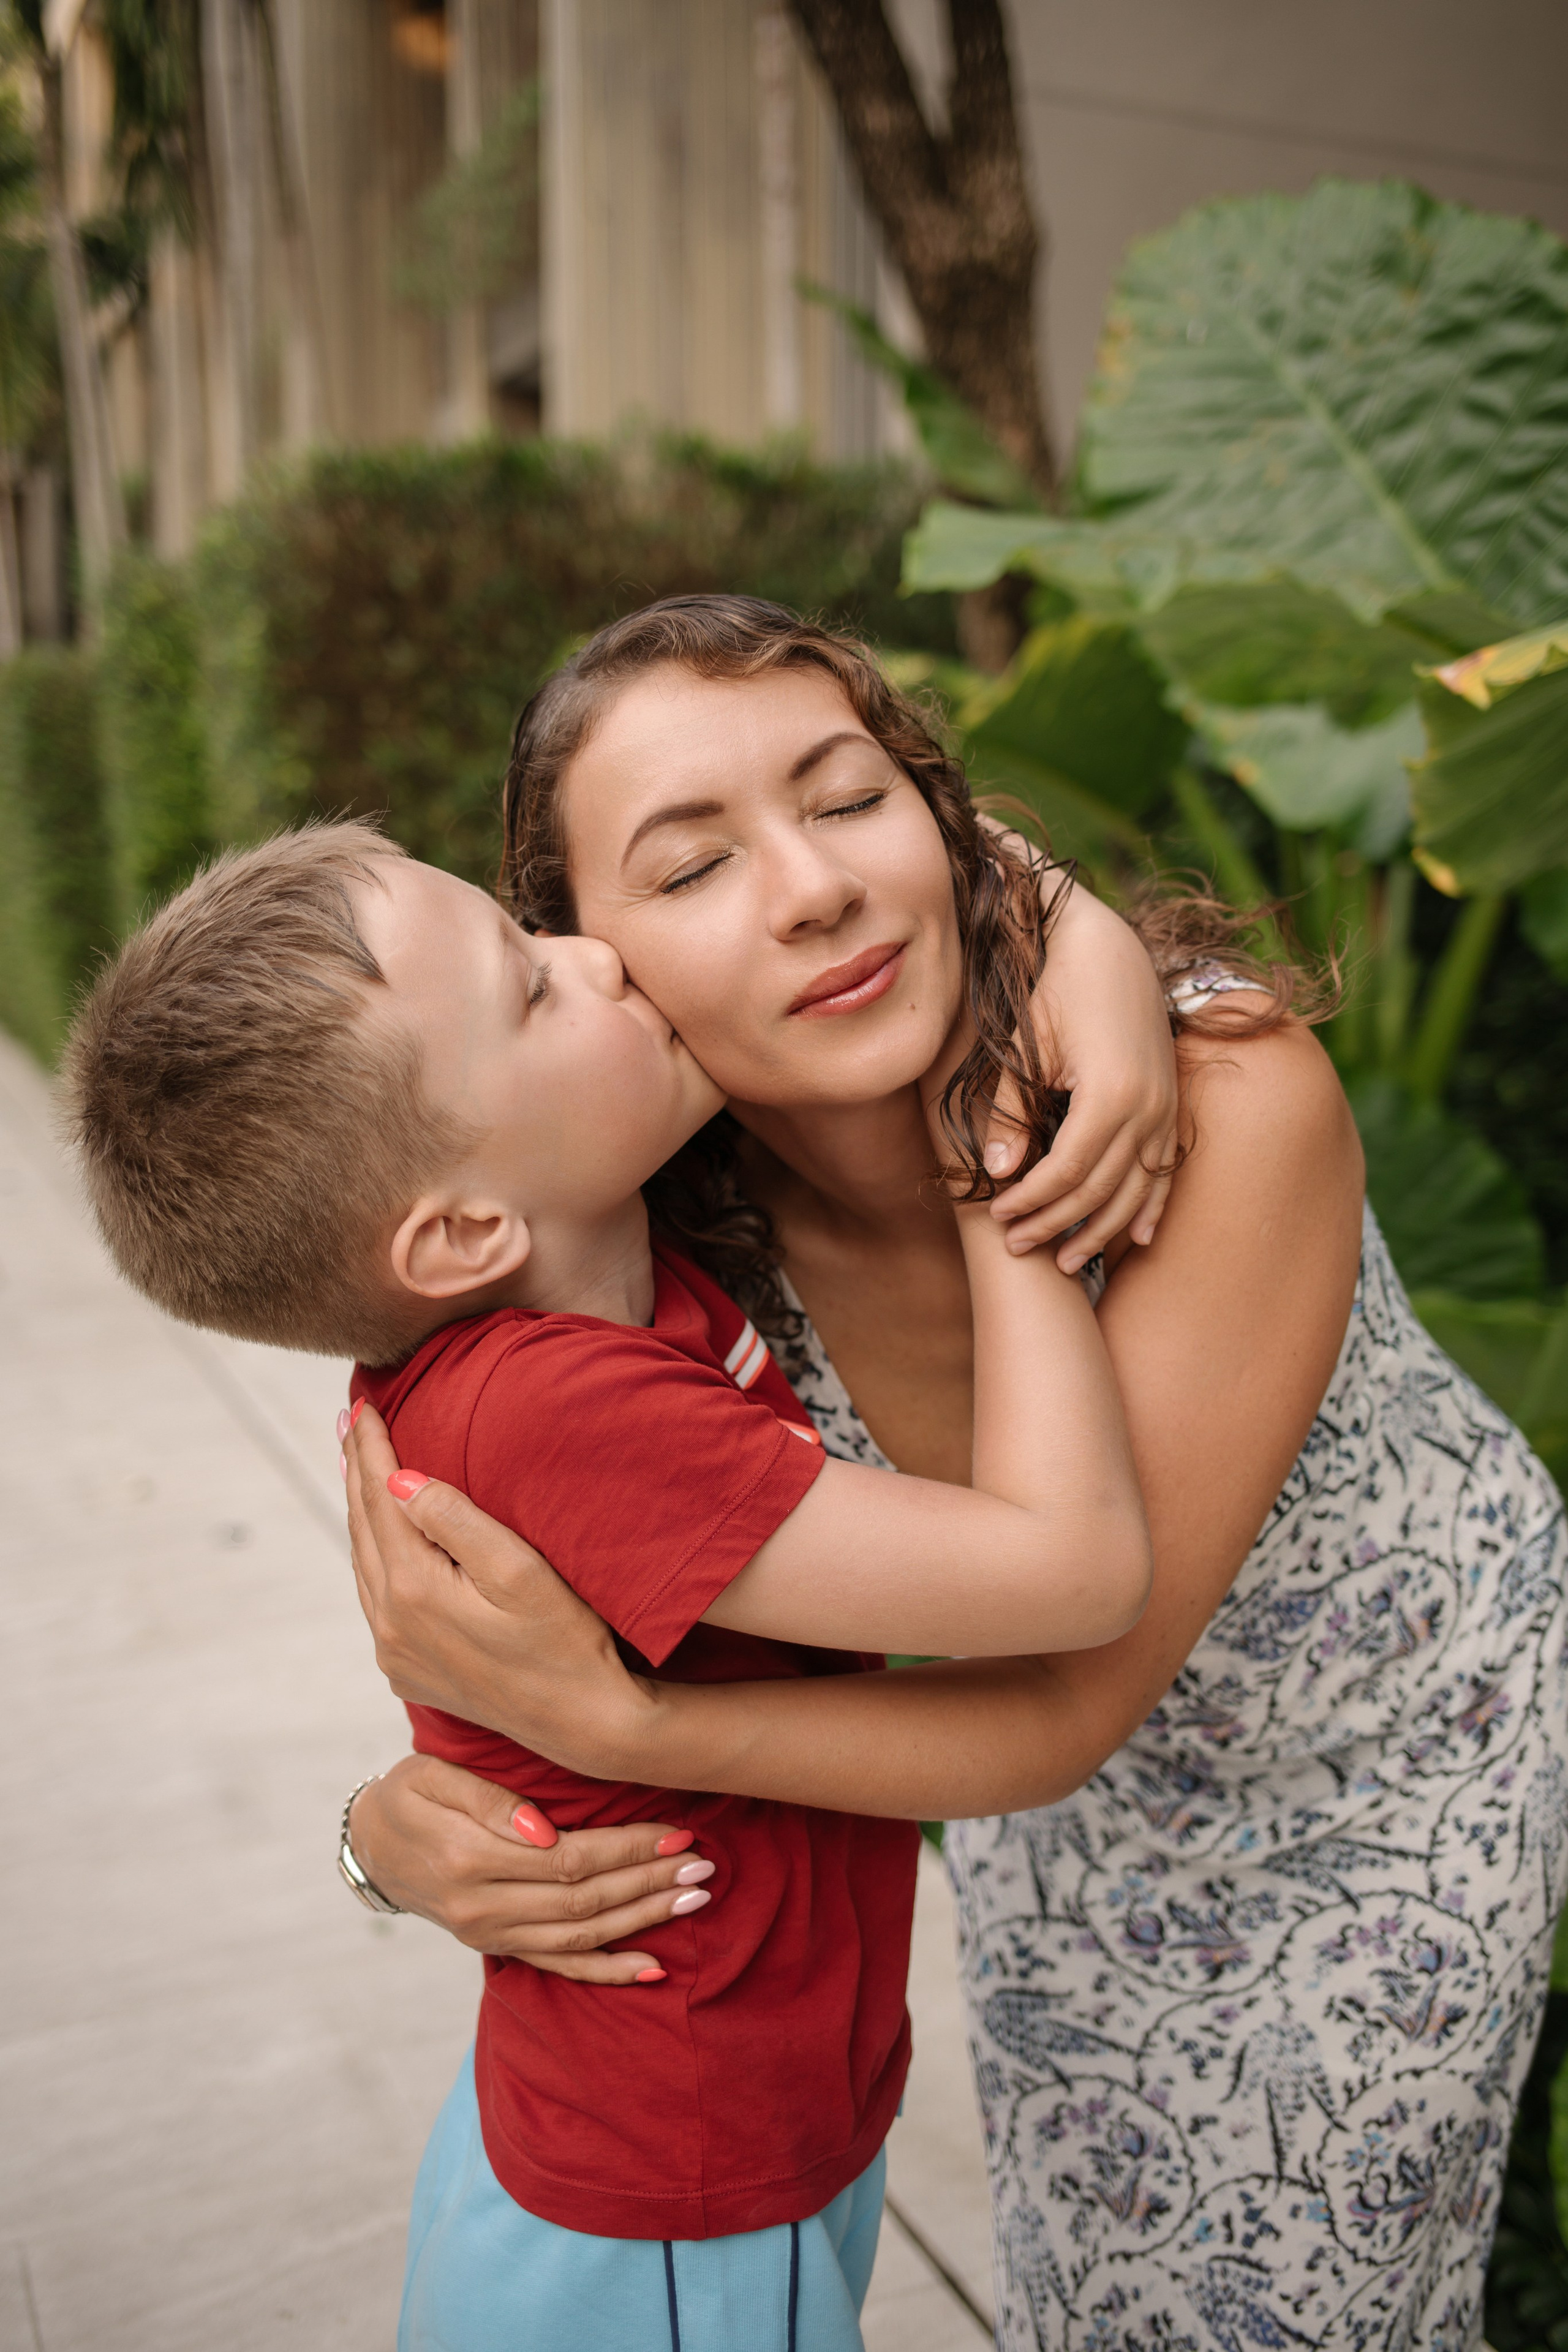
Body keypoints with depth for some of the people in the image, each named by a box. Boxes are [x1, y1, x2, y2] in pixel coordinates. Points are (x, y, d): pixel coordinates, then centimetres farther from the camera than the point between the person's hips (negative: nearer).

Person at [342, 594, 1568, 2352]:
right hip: (1073, 1750, 3)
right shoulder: (672, 1245, -25)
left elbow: (1067, 1706, -34)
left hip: (1401, 1728, -2)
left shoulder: (1229, 1097, -37)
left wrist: (605, 1722, -44)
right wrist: (400, 1822, -28)